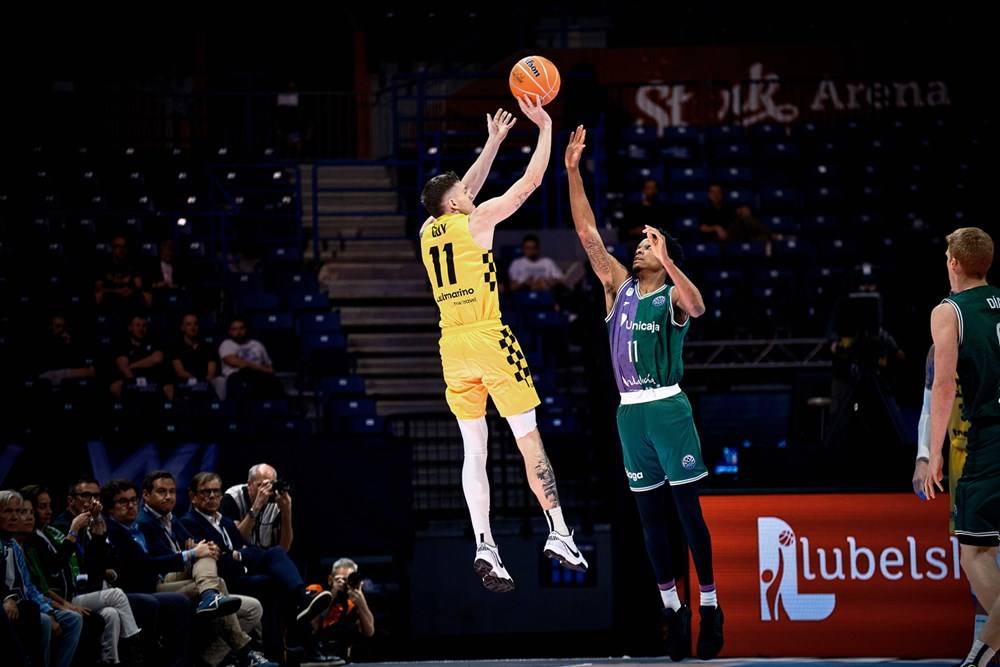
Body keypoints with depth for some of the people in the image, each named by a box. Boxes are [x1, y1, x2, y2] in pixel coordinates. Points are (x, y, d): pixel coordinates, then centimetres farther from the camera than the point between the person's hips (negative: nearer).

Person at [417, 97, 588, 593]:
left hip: (452, 346, 6)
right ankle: (558, 532, -5)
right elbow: (530, 182, 0)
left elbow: (468, 188, 31)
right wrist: (545, 129, 10)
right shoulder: (476, 221, -3)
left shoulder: (428, 230, 14)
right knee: (529, 440, -1)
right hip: (488, 339, -6)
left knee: (474, 450, 4)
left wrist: (494, 141, 38)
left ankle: (484, 546, -7)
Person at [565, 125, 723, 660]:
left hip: (668, 408, -5)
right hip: (630, 411, 6)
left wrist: (667, 260, -38)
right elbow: (587, 233, 6)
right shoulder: (619, 286, 11)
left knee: (688, 510, -4)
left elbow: (697, 307, -27)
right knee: (650, 516, 7)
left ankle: (710, 606, 0)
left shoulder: (673, 295, -2)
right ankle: (672, 610, 12)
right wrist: (571, 170, -1)